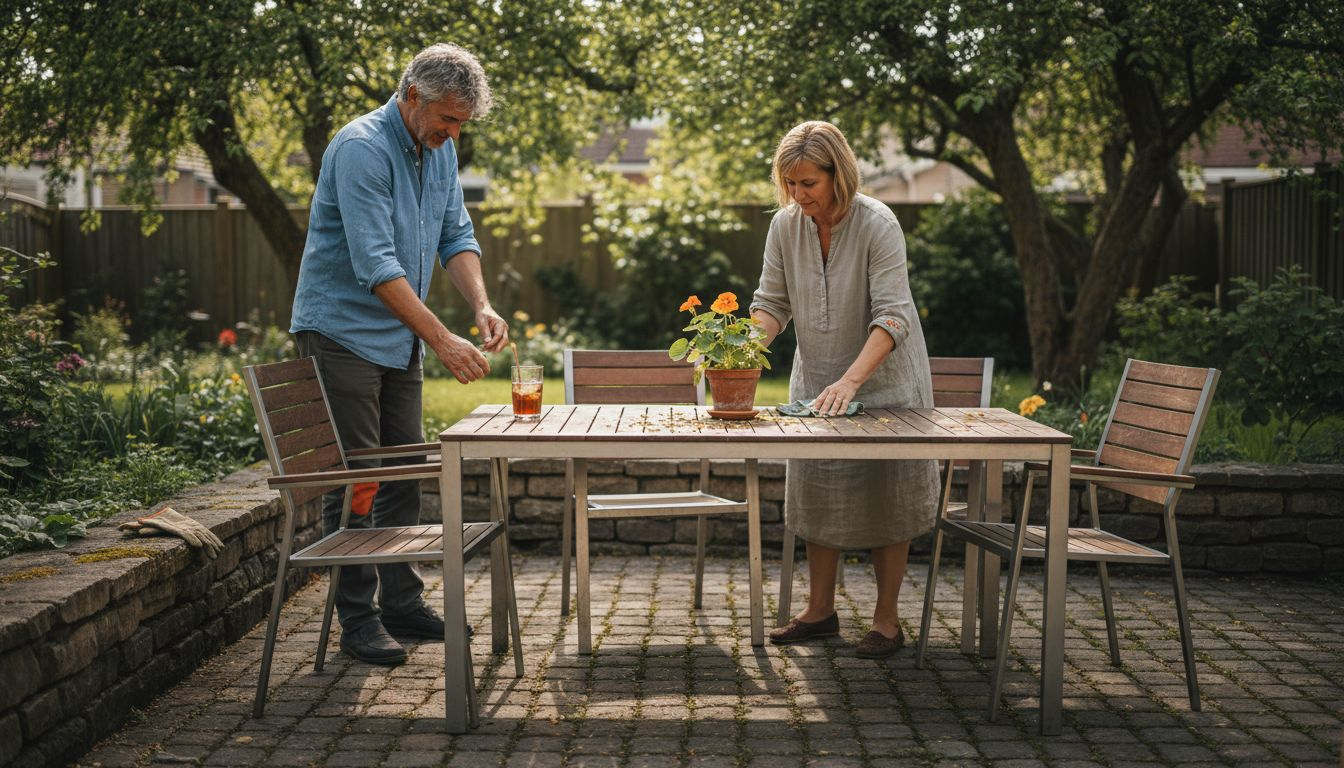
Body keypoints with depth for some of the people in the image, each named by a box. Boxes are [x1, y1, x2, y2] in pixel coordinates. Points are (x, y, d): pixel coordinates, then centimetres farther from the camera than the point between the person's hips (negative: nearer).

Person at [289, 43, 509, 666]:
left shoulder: (440, 150, 6)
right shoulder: (361, 148, -21)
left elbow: (456, 236, 9)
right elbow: (375, 265, -27)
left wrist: (482, 305, -10)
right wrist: (443, 340, -30)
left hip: (400, 336, 9)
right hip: (343, 331, -8)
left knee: (404, 474, 12)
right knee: (354, 481, -5)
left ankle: (401, 602, 22)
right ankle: (358, 619, 2)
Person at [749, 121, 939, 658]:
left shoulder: (877, 224, -23)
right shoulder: (786, 225, -7)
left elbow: (893, 315, -29)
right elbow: (772, 302, -1)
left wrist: (850, 380, -40)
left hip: (883, 379, -5)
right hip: (816, 379, 5)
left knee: (887, 498, 2)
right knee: (816, 492, 10)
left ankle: (886, 620, 13)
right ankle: (820, 611, 23)